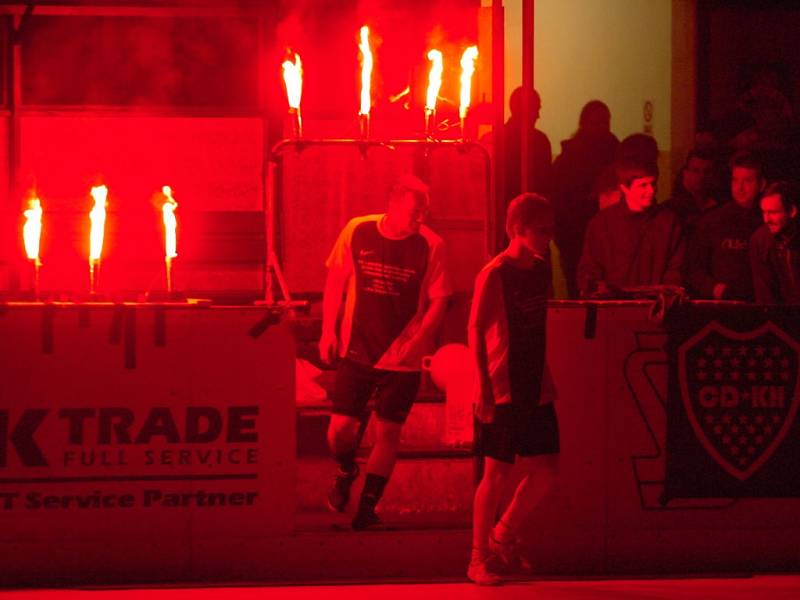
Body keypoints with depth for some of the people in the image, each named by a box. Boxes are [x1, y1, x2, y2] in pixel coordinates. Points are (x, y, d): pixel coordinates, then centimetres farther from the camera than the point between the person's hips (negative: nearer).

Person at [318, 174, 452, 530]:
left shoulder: (430, 246, -9)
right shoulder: (357, 232, -5)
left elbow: (438, 300, -5)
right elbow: (336, 281, 7)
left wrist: (417, 340, -19)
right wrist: (328, 330, 4)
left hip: (402, 357, -1)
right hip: (357, 350, 1)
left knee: (387, 433, 2)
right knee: (340, 427, -2)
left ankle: (367, 506, 16)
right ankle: (346, 472, 31)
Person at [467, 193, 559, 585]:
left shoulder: (541, 268, 10)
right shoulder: (494, 274, -11)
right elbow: (476, 330, -12)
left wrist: (546, 377, 16)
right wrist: (484, 386, -19)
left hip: (535, 388, 7)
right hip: (502, 390, -7)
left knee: (545, 470, 4)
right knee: (497, 473, -4)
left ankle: (504, 534, 24)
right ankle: (478, 560, 6)